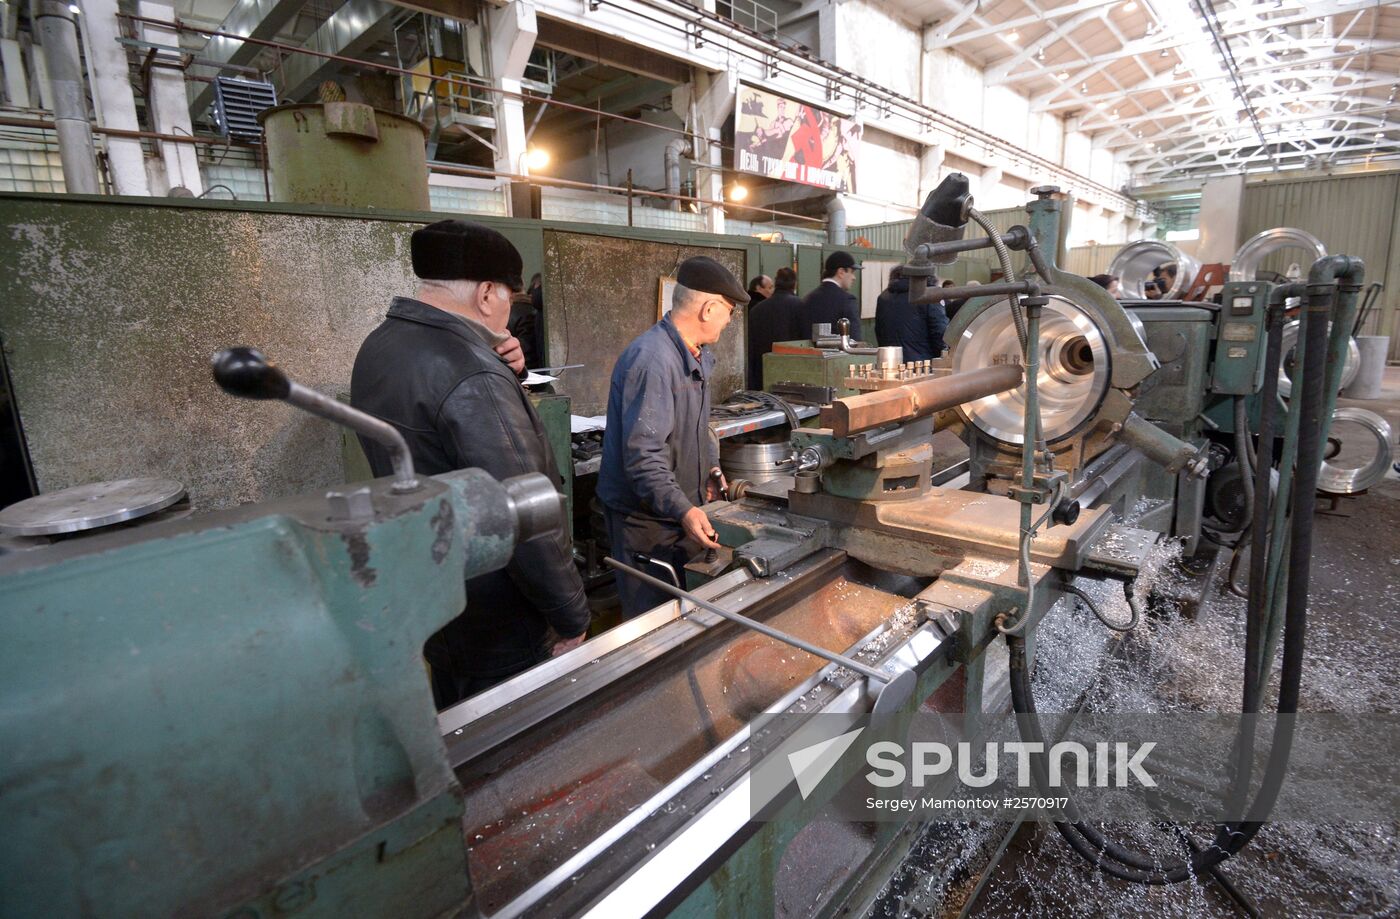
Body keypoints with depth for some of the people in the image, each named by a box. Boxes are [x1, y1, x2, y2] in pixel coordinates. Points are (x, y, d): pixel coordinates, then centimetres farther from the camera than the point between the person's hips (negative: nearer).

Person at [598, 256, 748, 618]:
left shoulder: (697, 355, 7)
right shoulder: (651, 359, -26)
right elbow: (643, 455, -30)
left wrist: (710, 465, 8)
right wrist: (683, 510, -36)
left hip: (682, 508, 9)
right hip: (646, 516, -9)